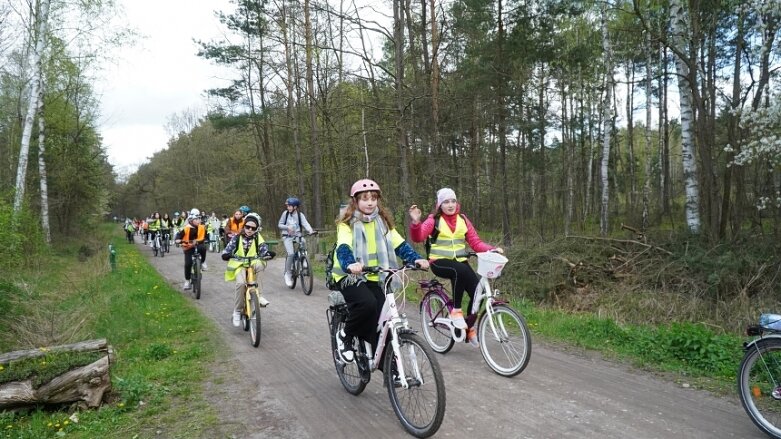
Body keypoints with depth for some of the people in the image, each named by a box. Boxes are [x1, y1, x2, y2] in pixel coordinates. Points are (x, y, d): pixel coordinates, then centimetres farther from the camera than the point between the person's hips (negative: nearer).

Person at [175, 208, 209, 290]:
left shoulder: (202, 227, -9)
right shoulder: (187, 228, -16)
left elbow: (204, 236, -1)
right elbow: (179, 235, -13)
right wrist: (178, 240, -34)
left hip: (198, 245, 1)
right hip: (188, 247, -1)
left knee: (203, 248, -35)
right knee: (188, 264, -10)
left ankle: (203, 262, -7)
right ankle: (187, 281, 9)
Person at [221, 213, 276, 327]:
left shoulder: (258, 239, 4)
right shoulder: (237, 238, 3)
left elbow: (264, 250, -6)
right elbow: (227, 250, -2)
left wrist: (268, 254, -30)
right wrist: (226, 255, -26)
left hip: (253, 265, 1)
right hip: (239, 265, -1)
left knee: (259, 265, -36)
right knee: (241, 283, -30)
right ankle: (237, 311, -13)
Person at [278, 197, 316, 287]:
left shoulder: (300, 215, -1)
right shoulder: (285, 213, -1)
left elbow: (305, 223, -14)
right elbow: (280, 224, 3)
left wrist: (310, 230, -35)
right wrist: (287, 227, -17)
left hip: (297, 235, 2)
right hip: (287, 236, -2)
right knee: (291, 254, -20)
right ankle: (288, 274, -5)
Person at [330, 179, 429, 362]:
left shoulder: (383, 222, 7)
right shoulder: (348, 223, -6)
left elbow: (399, 244, -5)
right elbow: (343, 247, -24)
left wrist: (416, 258, -23)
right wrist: (350, 264, -46)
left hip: (373, 278, 4)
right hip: (350, 275, -4)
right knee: (367, 303, -32)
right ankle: (345, 336, -4)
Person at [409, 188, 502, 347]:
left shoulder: (463, 220, 8)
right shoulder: (434, 220, -3)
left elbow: (476, 243, 6)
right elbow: (418, 237, -17)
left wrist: (492, 249, -11)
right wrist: (416, 222, -36)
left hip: (460, 262, 4)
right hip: (439, 262, -4)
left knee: (478, 291, -13)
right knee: (460, 270, -37)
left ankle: (469, 327, 11)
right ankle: (456, 310, -19)